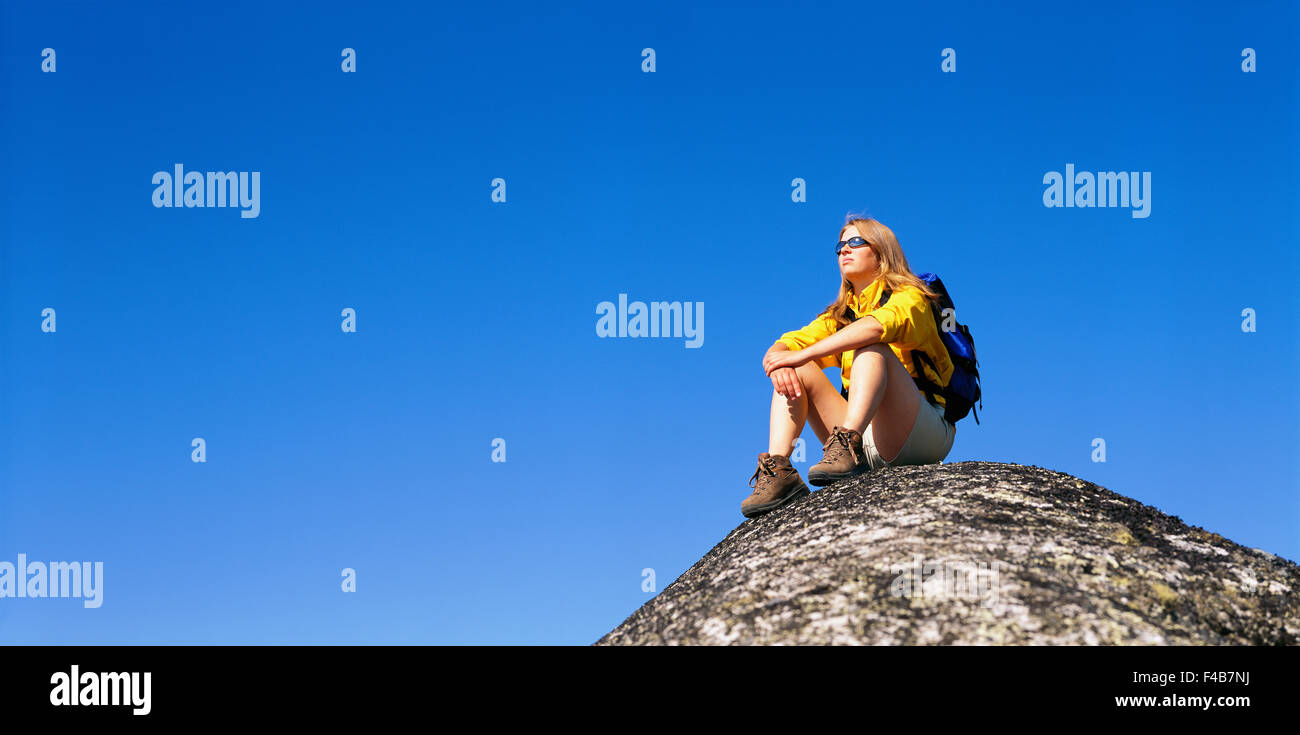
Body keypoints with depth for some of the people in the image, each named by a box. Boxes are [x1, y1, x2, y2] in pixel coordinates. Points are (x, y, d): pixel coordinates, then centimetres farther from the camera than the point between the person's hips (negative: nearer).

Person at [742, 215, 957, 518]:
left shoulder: (909, 298, 1)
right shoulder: (838, 317, 21)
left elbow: (876, 326, -23)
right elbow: (780, 348, 7)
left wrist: (802, 354, -28)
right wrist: (778, 362, -18)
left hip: (924, 433, -5)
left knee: (870, 348, -25)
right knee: (795, 372, -8)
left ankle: (848, 445, -46)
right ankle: (777, 471, -26)